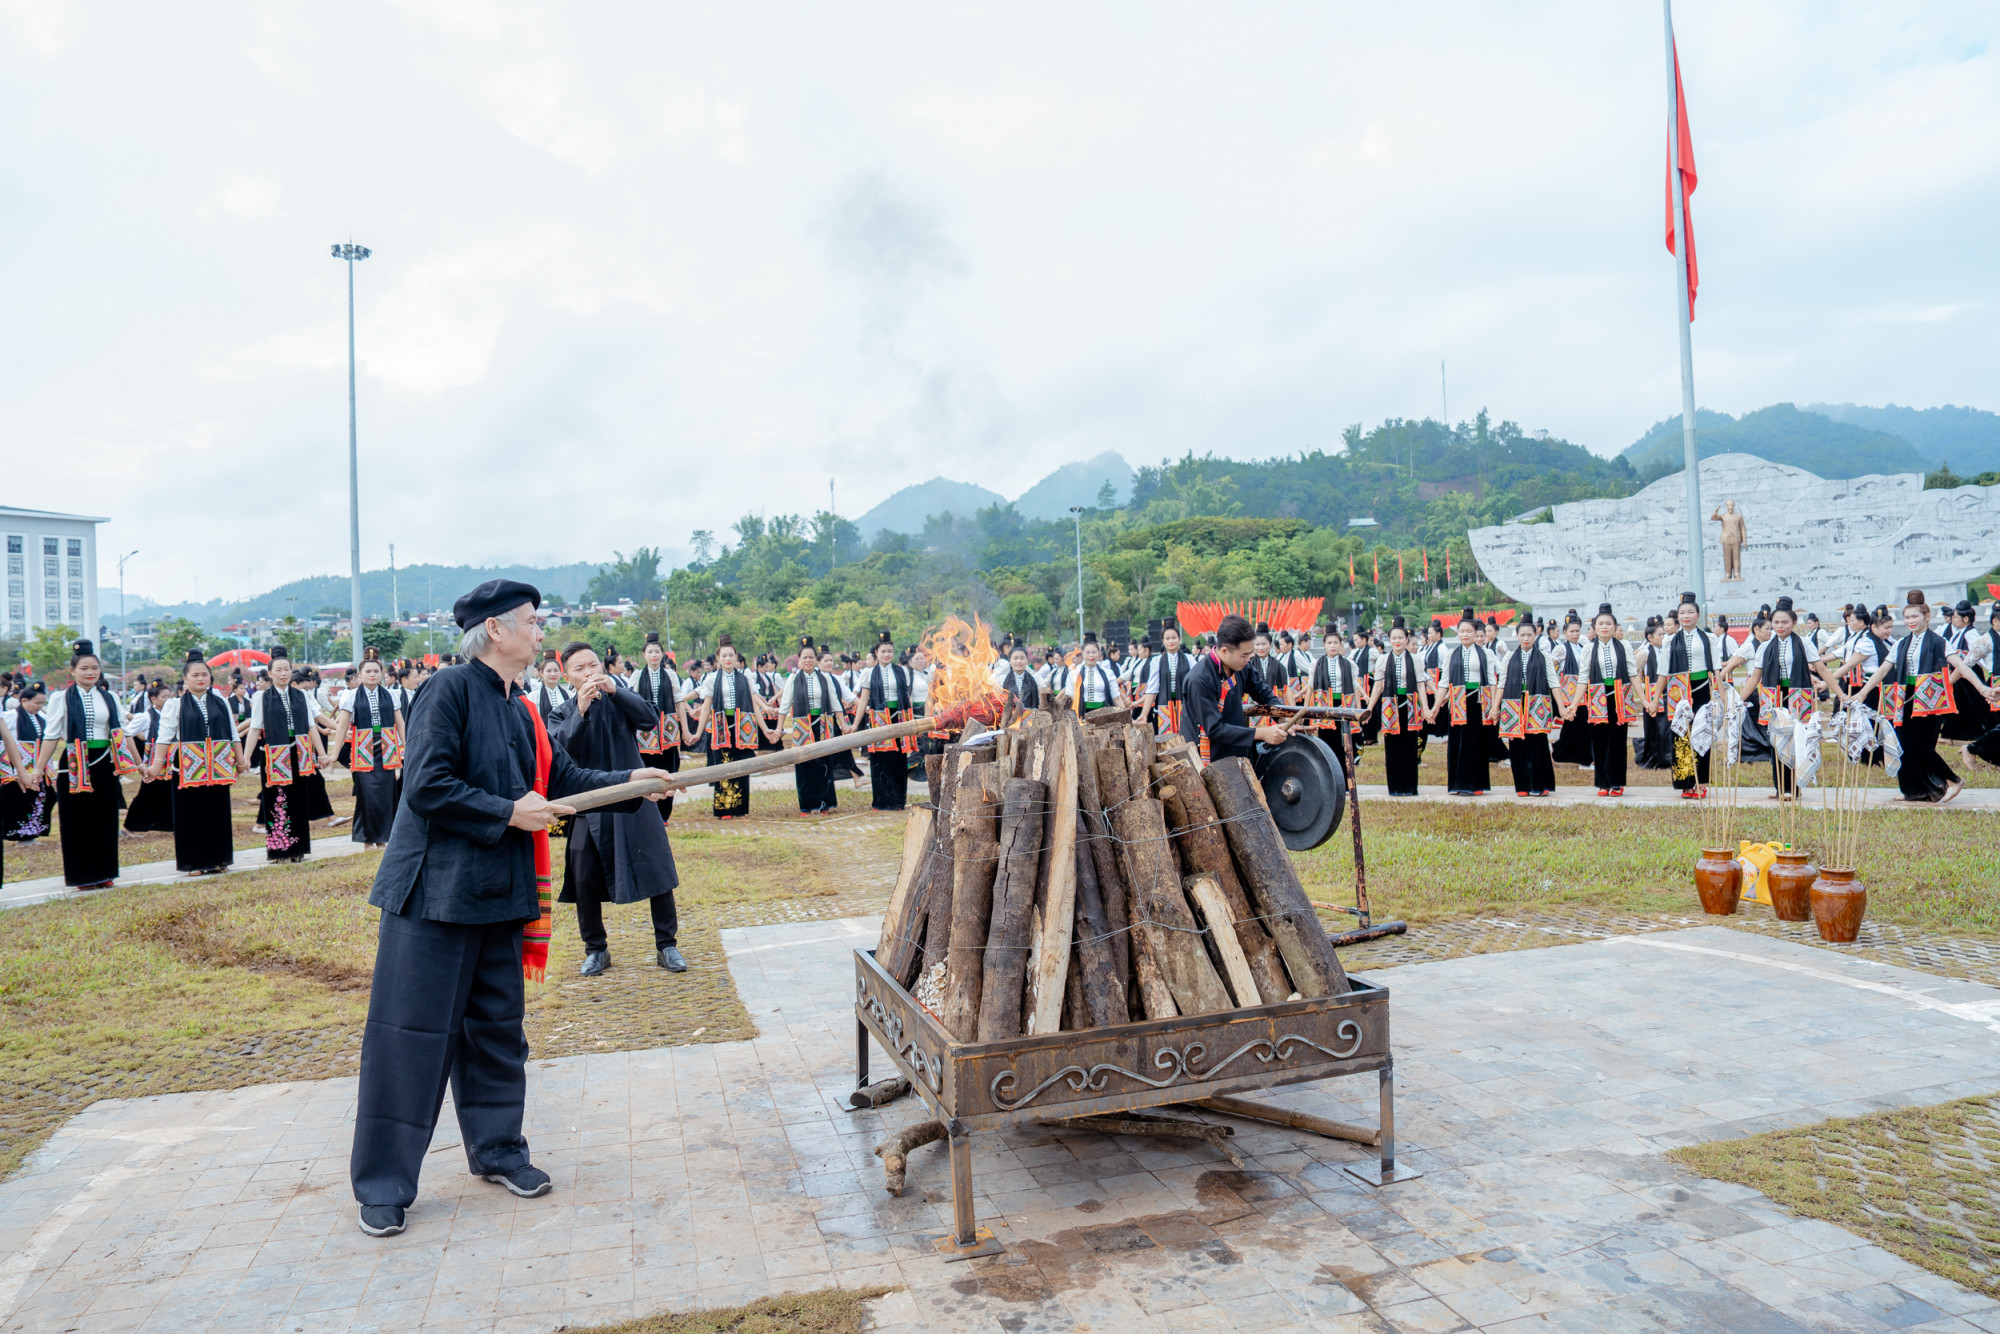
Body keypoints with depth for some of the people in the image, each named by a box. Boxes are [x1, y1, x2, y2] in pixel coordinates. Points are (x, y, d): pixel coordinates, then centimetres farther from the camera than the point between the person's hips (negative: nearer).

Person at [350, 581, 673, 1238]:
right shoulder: (450, 689, -12)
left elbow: (564, 778, 13)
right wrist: (508, 813, -16)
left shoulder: (520, 711, 12)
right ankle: (383, 1184, 12)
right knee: (411, 1032, 0)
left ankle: (498, 1149, 29)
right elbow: (426, 786, -19)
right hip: (436, 889, -8)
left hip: (500, 890, 8)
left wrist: (630, 782, 1)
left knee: (497, 1025, 15)